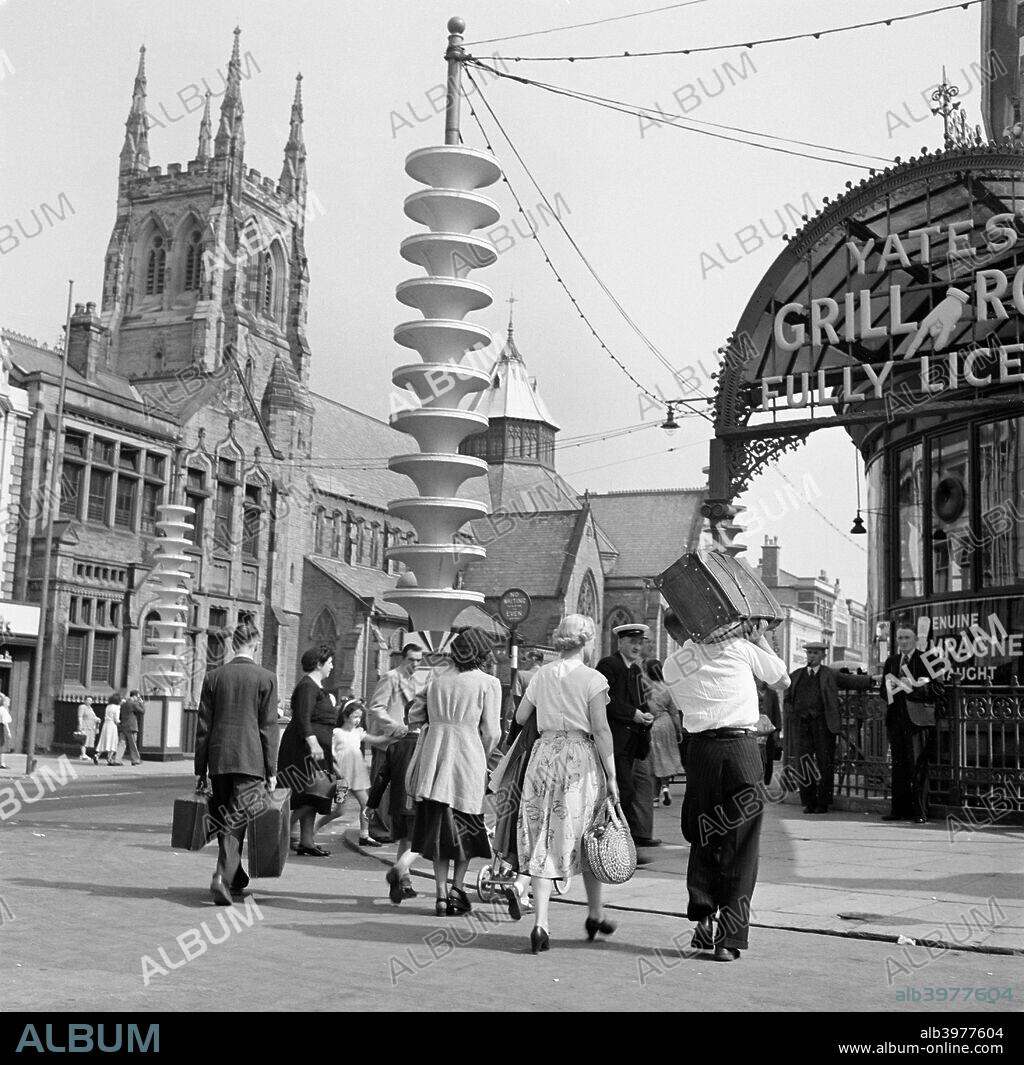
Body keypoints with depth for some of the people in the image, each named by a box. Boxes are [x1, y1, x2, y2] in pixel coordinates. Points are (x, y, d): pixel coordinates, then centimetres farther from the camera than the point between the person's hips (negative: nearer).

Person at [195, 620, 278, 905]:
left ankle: (236, 878, 28)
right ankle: (223, 876, -18)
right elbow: (268, 728, -4)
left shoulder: (213, 677, 4)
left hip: (219, 760, 3)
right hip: (251, 761, -3)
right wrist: (271, 770, 0)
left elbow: (203, 727, 5)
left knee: (225, 821, 16)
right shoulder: (266, 678, -3)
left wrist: (200, 769, 10)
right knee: (238, 821, -3)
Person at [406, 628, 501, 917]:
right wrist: (483, 758, 11)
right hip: (468, 753, -4)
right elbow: (492, 732, -6)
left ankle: (441, 894, 8)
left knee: (439, 825, 8)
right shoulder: (488, 683, -3)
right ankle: (457, 889, 7)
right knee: (466, 826, 11)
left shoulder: (437, 680, 12)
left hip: (434, 752, 4)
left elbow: (430, 719, 9)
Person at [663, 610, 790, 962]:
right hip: (742, 745, -2)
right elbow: (783, 681, 15)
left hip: (701, 748, 2)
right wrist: (759, 638, 26)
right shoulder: (736, 644, 5)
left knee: (703, 837, 18)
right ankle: (730, 939, 3)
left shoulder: (671, 665, 11)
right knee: (741, 844, 3)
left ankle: (703, 917, 8)